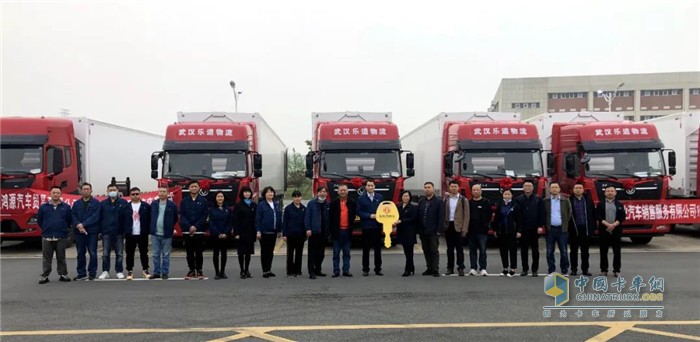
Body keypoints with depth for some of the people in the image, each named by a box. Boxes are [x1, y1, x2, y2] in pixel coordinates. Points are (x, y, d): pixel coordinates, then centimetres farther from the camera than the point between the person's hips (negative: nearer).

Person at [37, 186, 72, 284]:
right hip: (47, 237, 0)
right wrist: (45, 229, 12)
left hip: (61, 237, 0)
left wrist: (65, 229, 6)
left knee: (61, 257, 6)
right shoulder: (43, 207, 4)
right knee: (46, 258, 4)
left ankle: (63, 274, 14)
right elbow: (39, 220, 12)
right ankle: (44, 276, 9)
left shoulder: (66, 207, 4)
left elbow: (69, 220, 8)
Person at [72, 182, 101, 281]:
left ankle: (92, 273, 6)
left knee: (93, 253, -3)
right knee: (80, 253, 8)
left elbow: (95, 216, -9)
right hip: (79, 232, 3)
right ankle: (81, 273, 15)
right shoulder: (76, 204, 12)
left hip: (92, 232, -3)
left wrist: (83, 224, -15)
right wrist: (78, 225, -15)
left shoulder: (96, 203, 1)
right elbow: (73, 216, 3)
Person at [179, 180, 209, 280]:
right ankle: (191, 270, 12)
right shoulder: (184, 201, 7)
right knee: (190, 252, 5)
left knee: (199, 252, 1)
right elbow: (182, 216, 1)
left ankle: (199, 270, 10)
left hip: (199, 231, -1)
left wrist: (196, 227, -12)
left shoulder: (204, 201, 4)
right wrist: (189, 227, -12)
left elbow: (205, 216, -2)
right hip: (187, 231, 1)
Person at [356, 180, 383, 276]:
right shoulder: (361, 198, 1)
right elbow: (358, 211, -4)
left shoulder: (380, 197, 7)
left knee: (378, 248, 5)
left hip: (377, 226, 2)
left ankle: (378, 269, 11)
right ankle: (365, 269, 9)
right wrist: (370, 216, -12)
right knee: (366, 249, 3)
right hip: (366, 226, -1)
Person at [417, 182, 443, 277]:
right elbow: (418, 216, 12)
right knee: (426, 251, 9)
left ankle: (435, 270, 0)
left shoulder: (439, 202, -3)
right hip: (423, 231, 5)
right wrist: (418, 229, 4)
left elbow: (441, 217, -8)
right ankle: (429, 268, 16)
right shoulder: (421, 202, 13)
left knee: (434, 251, -3)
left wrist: (439, 230, -15)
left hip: (433, 231, -5)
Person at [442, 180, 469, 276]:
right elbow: (442, 214, 8)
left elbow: (466, 215, -4)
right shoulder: (445, 200, 10)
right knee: (450, 248, 8)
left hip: (458, 227, -3)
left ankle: (460, 268, 3)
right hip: (448, 226, 3)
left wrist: (464, 229, -11)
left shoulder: (463, 200, 0)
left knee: (459, 248, -1)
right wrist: (442, 227, -1)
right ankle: (450, 268, 13)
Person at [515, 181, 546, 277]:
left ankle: (535, 269, 12)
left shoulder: (538, 199, 1)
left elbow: (542, 214, -1)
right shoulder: (518, 200, 1)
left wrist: (540, 226, -9)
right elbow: (517, 215, -3)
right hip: (523, 229, 1)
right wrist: (518, 229, -8)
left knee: (535, 250, 6)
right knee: (523, 250, 6)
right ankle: (525, 269, 15)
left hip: (534, 229, -1)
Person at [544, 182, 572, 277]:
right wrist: (544, 226, 2)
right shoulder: (545, 201, 4)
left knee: (563, 251, 1)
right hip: (550, 229, 0)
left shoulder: (565, 201, 5)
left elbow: (569, 213, 9)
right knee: (550, 251, 3)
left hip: (562, 229, 0)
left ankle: (565, 271, 8)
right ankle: (551, 271, 10)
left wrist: (565, 224, 4)